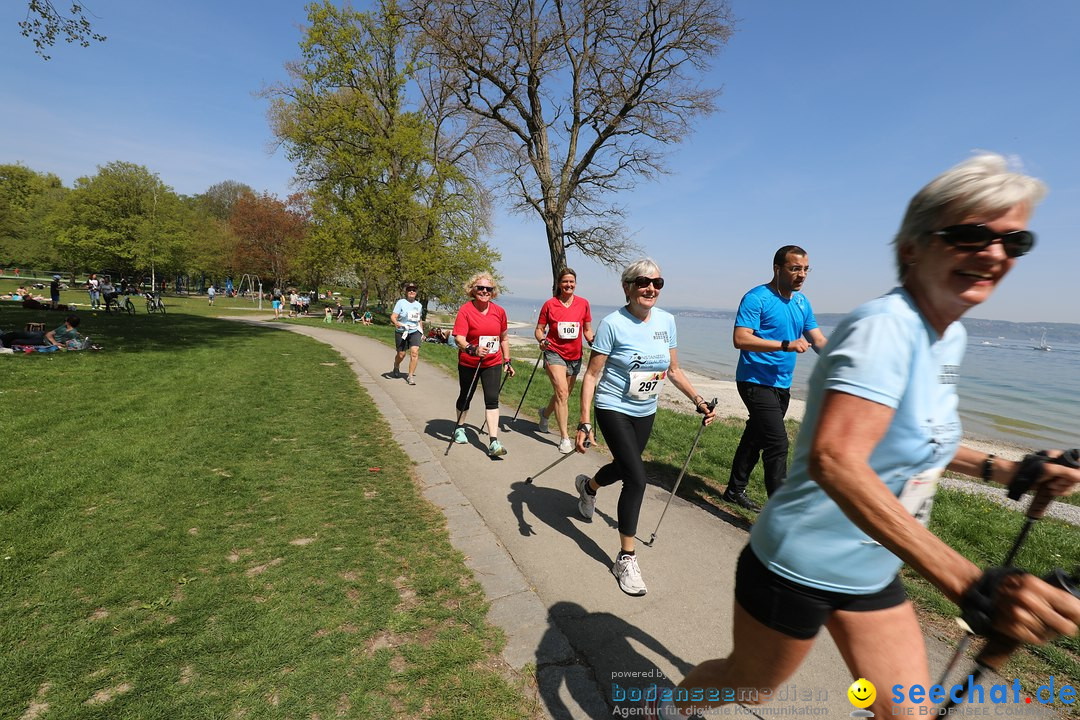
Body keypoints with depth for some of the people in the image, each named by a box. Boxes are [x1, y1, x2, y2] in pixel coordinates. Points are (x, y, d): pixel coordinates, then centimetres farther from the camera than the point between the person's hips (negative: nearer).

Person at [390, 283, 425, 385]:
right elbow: (393, 316, -12)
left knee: (415, 352, -16)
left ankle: (410, 376, -8)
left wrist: (422, 333, 23)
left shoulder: (419, 305, 10)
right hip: (402, 332, -3)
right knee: (401, 355, 5)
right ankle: (396, 368, 41)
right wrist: (396, 323, -34)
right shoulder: (401, 302, -5)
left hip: (415, 332, 3)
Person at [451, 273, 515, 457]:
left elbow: (503, 338, 11)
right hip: (468, 363, -1)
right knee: (465, 397, 17)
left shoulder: (499, 311, -1)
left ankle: (493, 442, -8)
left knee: (492, 400, -8)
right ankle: (459, 428, 43)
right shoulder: (465, 310, -14)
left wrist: (507, 361, 10)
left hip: (492, 363, 2)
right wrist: (473, 349, -43)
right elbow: (458, 338, -24)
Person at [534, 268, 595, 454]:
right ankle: (565, 438, -10)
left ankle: (545, 413, 48)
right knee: (562, 392, -18)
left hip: (574, 356, 4)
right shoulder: (550, 304, -3)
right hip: (554, 353, -4)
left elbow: (587, 330, 10)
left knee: (564, 394, 16)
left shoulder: (583, 304, 2)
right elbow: (539, 329, 2)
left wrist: (593, 340, -10)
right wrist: (541, 339, -18)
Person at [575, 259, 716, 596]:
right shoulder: (613, 324, -18)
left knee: (625, 467, 22)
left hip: (646, 412, 6)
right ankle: (626, 559, 6)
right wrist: (585, 422, -21)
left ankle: (588, 486, 58)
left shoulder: (666, 321, -1)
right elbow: (592, 375, -16)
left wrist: (698, 399, 1)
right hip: (614, 409, -6)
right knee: (637, 478, -13)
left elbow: (673, 370, 10)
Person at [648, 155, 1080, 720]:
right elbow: (834, 459, -40)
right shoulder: (884, 326, -25)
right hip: (800, 567, -8)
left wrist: (1001, 469, 7)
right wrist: (976, 587, -40)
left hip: (872, 572, 8)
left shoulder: (950, 337, 4)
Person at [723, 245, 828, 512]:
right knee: (777, 444, -15)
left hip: (782, 385, 9)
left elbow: (819, 340, 12)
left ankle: (735, 490, 32)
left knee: (756, 438, 17)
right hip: (756, 382, -8)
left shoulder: (802, 301, 12)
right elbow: (740, 339, -23)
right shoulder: (757, 298, -13)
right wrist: (786, 345, -27)